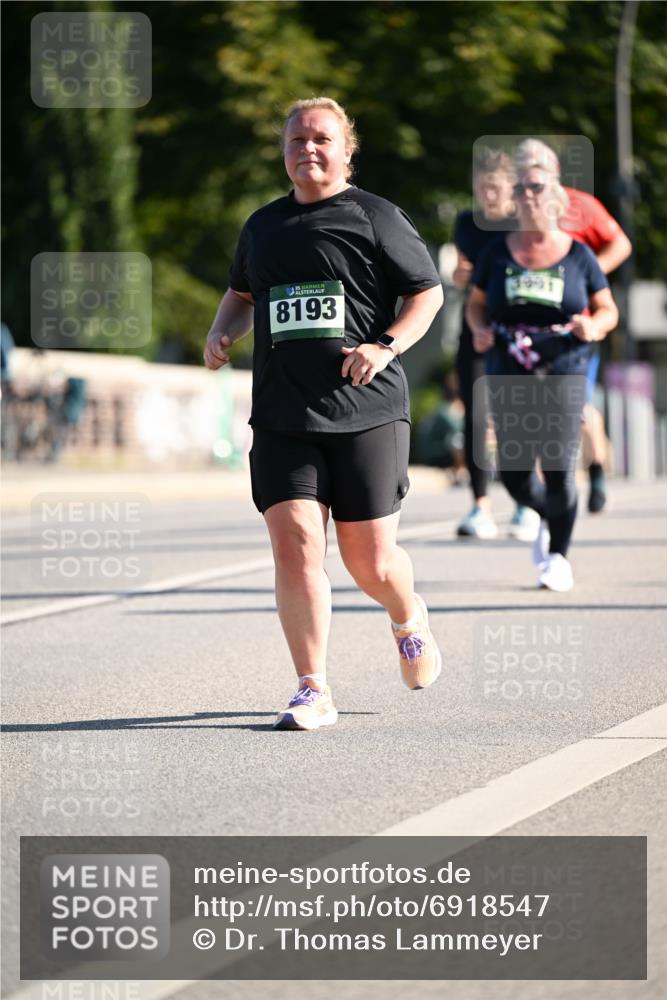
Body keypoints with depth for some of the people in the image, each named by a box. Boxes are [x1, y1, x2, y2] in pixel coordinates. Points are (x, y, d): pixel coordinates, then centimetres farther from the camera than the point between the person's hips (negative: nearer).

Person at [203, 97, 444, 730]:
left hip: (367, 414, -3)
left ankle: (409, 620, 37)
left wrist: (386, 347, -13)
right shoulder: (263, 226, 15)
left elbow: (427, 292, 2)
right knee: (294, 541, -12)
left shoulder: (375, 218, 1)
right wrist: (222, 333, 10)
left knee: (369, 561, 1)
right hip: (282, 416, 3)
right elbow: (241, 293, 31)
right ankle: (313, 692, -5)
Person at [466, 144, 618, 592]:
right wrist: (480, 329, -5)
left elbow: (608, 310, 9)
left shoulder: (577, 254, 2)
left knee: (559, 469, -7)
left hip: (564, 370, -2)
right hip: (510, 371, 2)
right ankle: (547, 516, 32)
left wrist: (594, 326, -13)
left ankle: (558, 555, 12)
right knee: (513, 471, -1)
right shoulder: (498, 252, 6)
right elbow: (476, 303, 16)